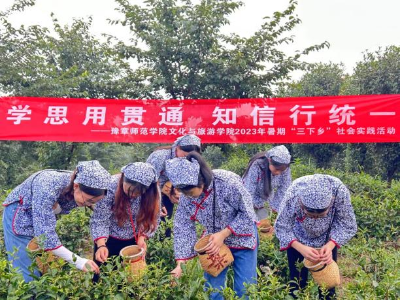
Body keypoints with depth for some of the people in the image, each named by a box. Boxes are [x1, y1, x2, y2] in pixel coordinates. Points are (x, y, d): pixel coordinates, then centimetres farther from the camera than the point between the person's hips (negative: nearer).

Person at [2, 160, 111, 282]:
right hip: (19, 216, -6)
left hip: (44, 218, 6)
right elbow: (44, 234, -39)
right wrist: (78, 261, -41)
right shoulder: (48, 189, -40)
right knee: (28, 274, -5)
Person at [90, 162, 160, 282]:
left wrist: (142, 237, -21)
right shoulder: (111, 186, -28)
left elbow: (152, 219, -7)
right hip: (108, 239, -1)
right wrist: (101, 245, -36)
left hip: (134, 240, 2)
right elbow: (99, 219, -24)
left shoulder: (153, 192, -22)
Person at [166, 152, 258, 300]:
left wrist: (223, 234, -28)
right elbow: (182, 228, -11)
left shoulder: (228, 182, -30)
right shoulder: (186, 196, -15)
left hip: (242, 238, -3)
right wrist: (180, 264, -17)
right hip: (214, 241, 4)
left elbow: (247, 213, -21)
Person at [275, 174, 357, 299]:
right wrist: (301, 248, -38)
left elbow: (347, 225, -19)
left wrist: (330, 246, -34)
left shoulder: (339, 191, -35)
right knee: (297, 280, 5)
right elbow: (282, 227, -23)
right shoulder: (293, 194, -37)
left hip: (328, 240, 1)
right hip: (298, 240, -1)